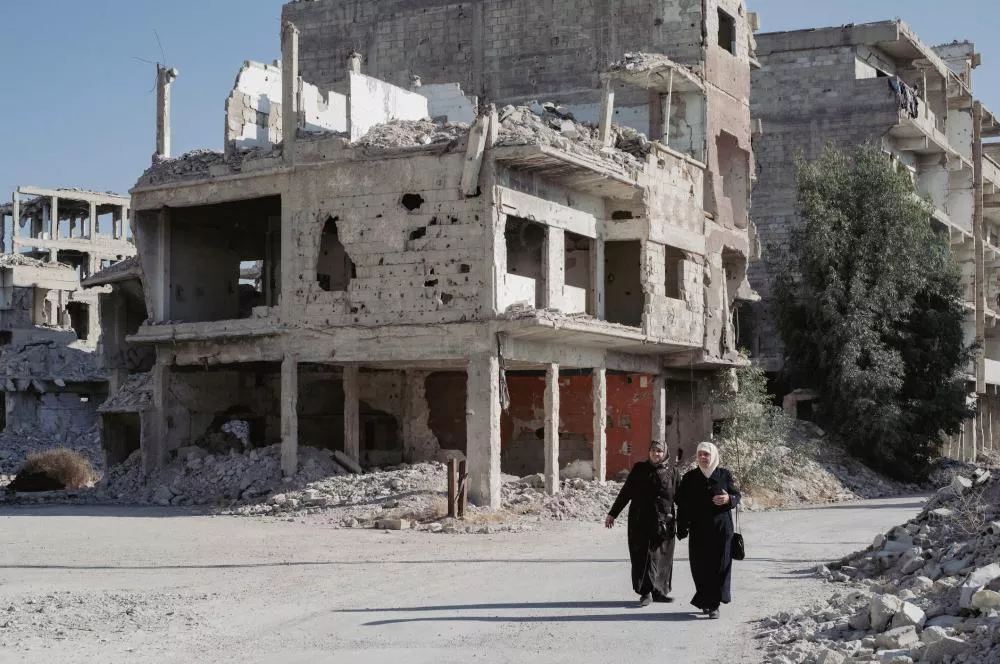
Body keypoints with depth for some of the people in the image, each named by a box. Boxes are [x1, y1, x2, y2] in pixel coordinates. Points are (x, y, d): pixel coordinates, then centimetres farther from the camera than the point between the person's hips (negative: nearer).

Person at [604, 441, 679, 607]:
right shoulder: (639, 469, 4)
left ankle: (660, 591, 17)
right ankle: (646, 593, 1)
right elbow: (625, 493, 7)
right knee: (643, 556, -2)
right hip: (640, 521, 0)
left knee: (662, 556, 5)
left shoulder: (672, 470, 4)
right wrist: (612, 514, 7)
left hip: (664, 522, 0)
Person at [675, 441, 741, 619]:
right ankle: (707, 601, 13)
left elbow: (737, 495, 8)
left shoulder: (724, 475, 4)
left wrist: (728, 499, -16)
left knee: (719, 565, -5)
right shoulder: (689, 478, 5)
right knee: (700, 566, 0)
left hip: (721, 528, -1)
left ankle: (712, 604, -2)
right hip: (698, 529, 1)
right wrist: (682, 528, -2)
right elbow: (682, 504, 4)